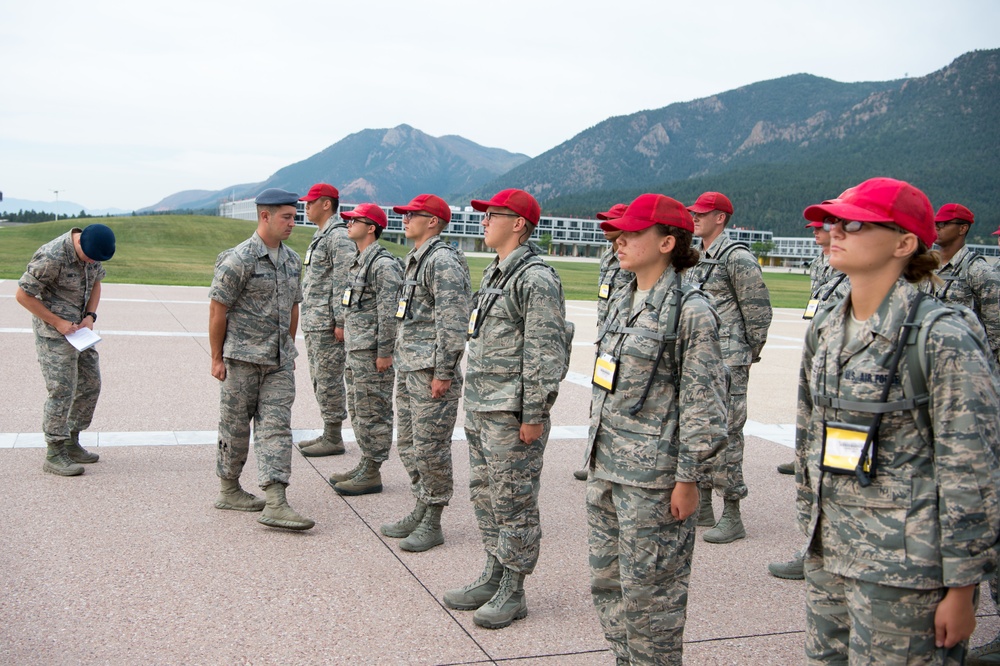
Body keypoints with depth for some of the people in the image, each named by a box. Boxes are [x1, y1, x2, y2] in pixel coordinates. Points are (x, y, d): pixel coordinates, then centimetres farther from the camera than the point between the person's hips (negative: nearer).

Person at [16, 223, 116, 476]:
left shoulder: (93, 251, -3)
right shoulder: (51, 258, -25)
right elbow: (23, 295, -18)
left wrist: (90, 316, -2)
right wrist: (58, 322, -18)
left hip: (79, 329, 8)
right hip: (53, 331, -8)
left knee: (90, 385, 10)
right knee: (62, 391, -8)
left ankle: (71, 443, 23)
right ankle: (54, 454, 2)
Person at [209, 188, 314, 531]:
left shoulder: (292, 259, 10)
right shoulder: (239, 259, -12)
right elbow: (217, 310, -9)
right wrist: (217, 358, -8)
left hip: (279, 361, 6)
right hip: (243, 359, -6)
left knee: (276, 427, -2)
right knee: (235, 427, 8)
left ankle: (275, 504, -4)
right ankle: (229, 491, 25)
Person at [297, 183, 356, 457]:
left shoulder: (339, 237, -14)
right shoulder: (319, 236, 19)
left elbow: (344, 283, -20)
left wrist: (340, 322, -22)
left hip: (327, 324, -11)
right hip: (313, 322, 11)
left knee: (329, 379, -5)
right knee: (319, 379, 14)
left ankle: (334, 439, 2)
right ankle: (328, 433, 23)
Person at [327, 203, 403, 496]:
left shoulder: (383, 264, -16)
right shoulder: (360, 261, 16)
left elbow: (390, 312, -20)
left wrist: (385, 352, -21)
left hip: (372, 352, -11)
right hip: (355, 350, 11)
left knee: (373, 413, -3)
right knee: (358, 410, 16)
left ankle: (372, 474, 4)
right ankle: (365, 464, 26)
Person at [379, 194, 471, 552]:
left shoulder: (443, 261, -14)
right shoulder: (413, 260, 17)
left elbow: (453, 323, -20)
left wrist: (444, 373, -20)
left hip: (431, 370, -10)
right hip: (407, 367, 10)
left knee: (430, 448, -3)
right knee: (408, 444, 15)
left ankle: (432, 524, 8)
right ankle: (420, 511, 27)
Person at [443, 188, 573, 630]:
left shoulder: (536, 278, -15)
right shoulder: (494, 272, 15)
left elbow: (546, 353, -19)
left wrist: (534, 415, -19)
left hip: (511, 412, -10)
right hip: (480, 408, 10)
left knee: (513, 501, 0)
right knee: (484, 494, 16)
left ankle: (512, 593, 12)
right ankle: (493, 577, 29)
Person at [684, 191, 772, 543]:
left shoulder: (737, 257, -11)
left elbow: (759, 311, -9)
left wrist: (750, 353, -3)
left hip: (727, 361, -9)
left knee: (726, 433, -5)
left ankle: (732, 517, 3)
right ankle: (702, 506, 25)